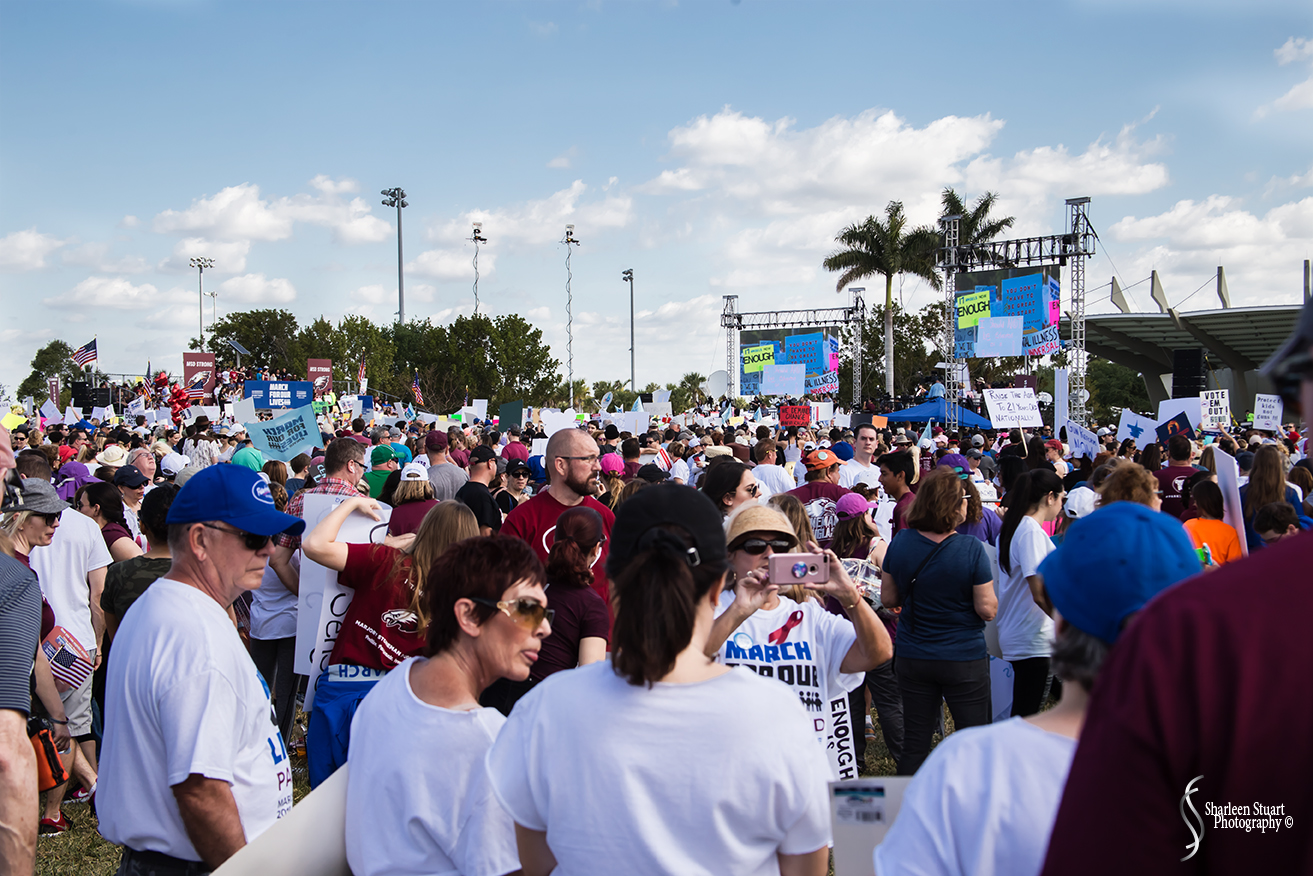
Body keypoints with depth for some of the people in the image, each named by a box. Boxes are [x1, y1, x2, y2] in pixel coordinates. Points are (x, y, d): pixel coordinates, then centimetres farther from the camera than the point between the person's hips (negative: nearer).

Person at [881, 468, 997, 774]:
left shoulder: (900, 542, -5)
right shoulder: (971, 549, -17)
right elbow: (987, 609, -14)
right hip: (965, 660, -4)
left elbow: (888, 599, 3)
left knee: (914, 745, 13)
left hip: (911, 657, 4)